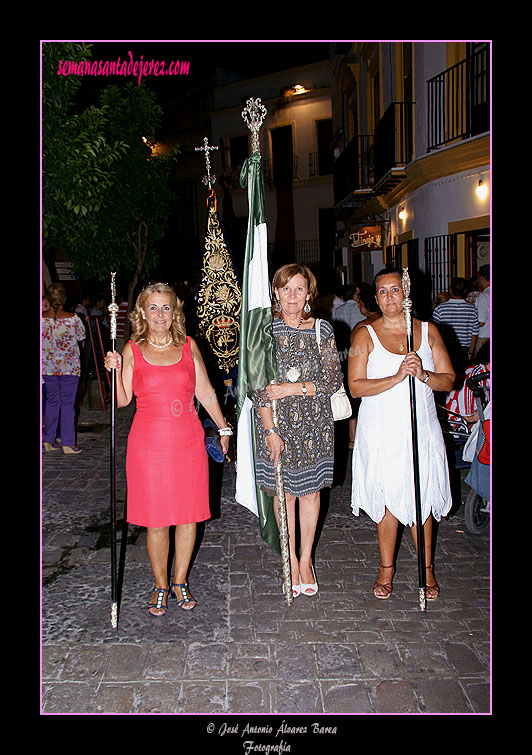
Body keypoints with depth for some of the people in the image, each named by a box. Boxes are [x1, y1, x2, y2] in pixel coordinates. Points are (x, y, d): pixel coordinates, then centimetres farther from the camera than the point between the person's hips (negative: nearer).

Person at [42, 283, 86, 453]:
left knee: (51, 401, 14)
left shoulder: (41, 318, -6)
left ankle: (49, 440, 19)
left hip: (48, 366, 3)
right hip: (69, 366, -3)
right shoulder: (73, 318, -12)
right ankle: (68, 443, 5)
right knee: (68, 403, 3)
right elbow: (81, 337, 2)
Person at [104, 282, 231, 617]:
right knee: (156, 519, 4)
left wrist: (223, 427, 12)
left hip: (188, 440, 2)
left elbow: (205, 392, 11)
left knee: (189, 514, 7)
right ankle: (161, 586, 24)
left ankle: (180, 581, 27)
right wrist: (115, 371, -13)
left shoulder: (189, 345, 6)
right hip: (148, 442, -1)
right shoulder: (132, 350, 2)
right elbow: (122, 400, 2)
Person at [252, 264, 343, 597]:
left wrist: (295, 388, -15)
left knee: (310, 491, 10)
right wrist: (270, 430, -13)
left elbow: (334, 380, -3)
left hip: (314, 422, 1)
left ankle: (306, 559, 27)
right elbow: (260, 386, -7)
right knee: (284, 492, 9)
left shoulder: (323, 330, -1)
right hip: (277, 421, -1)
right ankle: (291, 560, 27)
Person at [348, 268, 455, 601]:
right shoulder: (366, 335, -2)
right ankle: (387, 567, 26)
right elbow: (356, 386, -10)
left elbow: (449, 379, 3)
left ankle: (426, 568, 28)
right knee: (388, 500, 6)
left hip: (421, 430, 2)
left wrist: (423, 374, -17)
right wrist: (397, 377, -22)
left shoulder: (428, 331, 5)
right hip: (381, 433, -1)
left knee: (422, 499, 8)